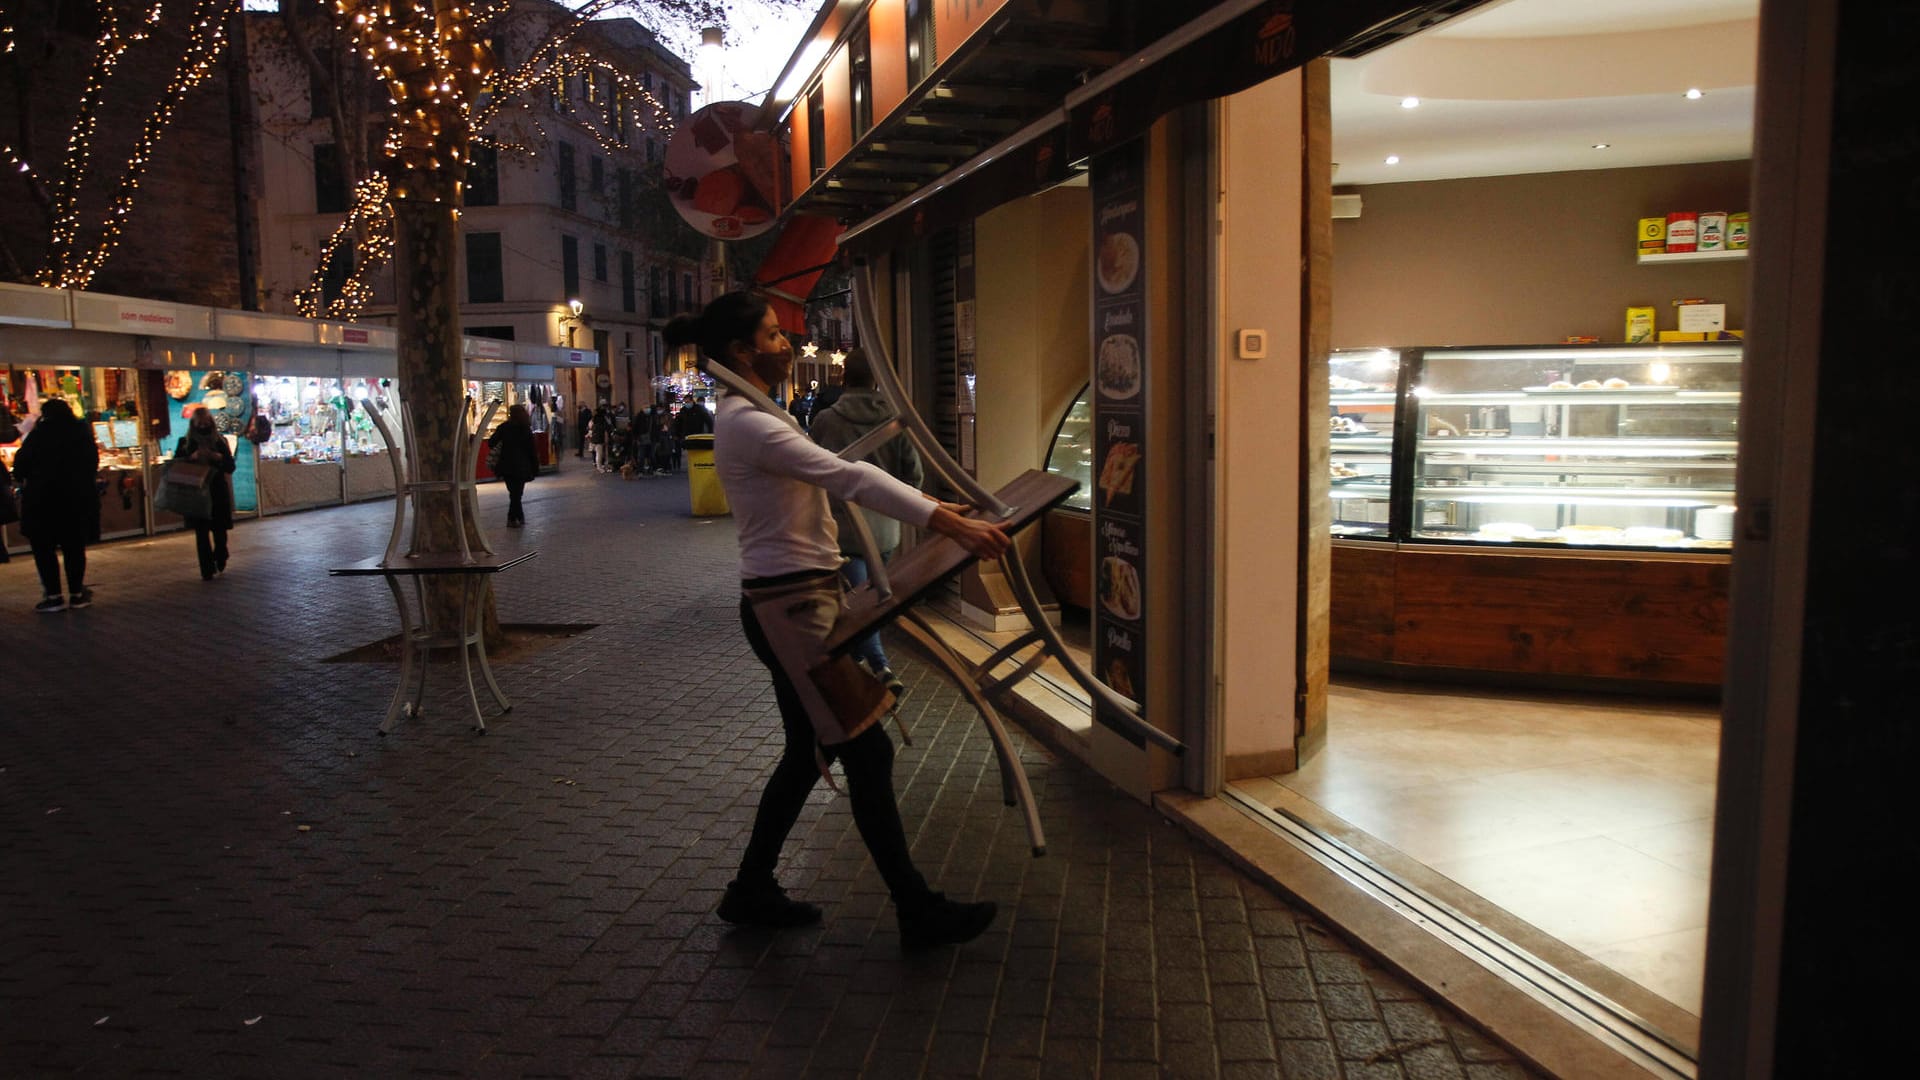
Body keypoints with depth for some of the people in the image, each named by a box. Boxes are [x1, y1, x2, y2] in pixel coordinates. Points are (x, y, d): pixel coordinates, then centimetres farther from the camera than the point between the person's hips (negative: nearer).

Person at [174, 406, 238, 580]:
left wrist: (215, 456, -15)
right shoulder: (185, 442, 6)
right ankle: (207, 570, 1)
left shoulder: (220, 441, 6)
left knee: (220, 531, 3)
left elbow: (230, 467, 3)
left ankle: (220, 563, 28)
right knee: (201, 533, -2)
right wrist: (192, 457, -15)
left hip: (218, 493, 0)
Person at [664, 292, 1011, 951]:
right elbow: (849, 478, -27)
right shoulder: (748, 424, -19)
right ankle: (917, 913, 9)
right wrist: (947, 525, -32)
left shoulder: (744, 419, 14)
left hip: (791, 600, 11)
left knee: (809, 752, 18)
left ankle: (752, 890, 31)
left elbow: (833, 479, 17)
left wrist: (928, 507, 13)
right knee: (867, 752, -3)